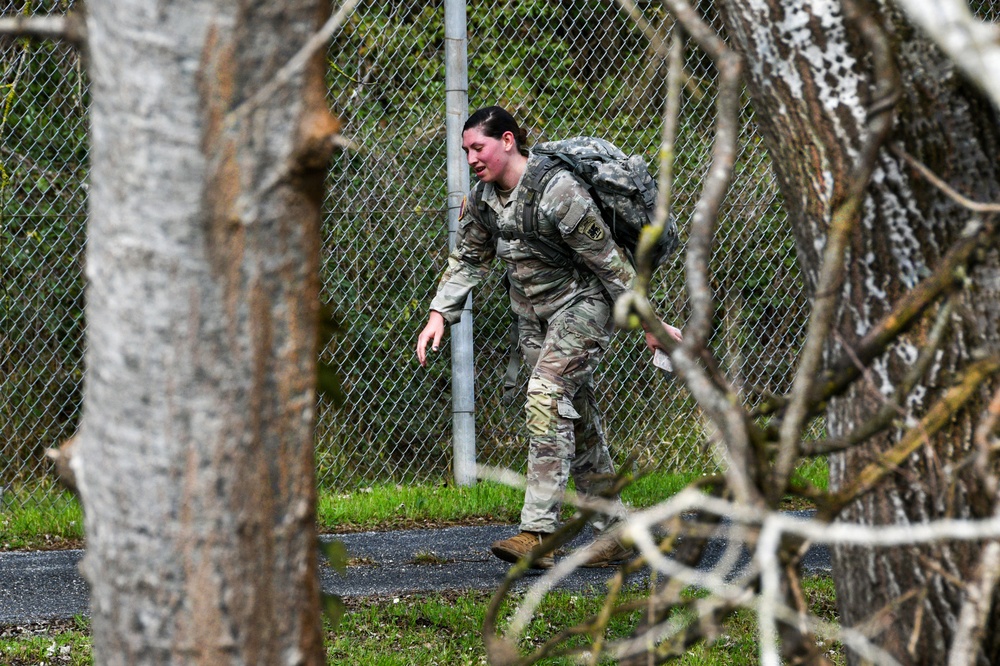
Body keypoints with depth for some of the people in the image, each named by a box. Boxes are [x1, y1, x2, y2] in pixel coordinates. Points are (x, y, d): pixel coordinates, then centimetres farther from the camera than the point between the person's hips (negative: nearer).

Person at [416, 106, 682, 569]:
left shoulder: (558, 191, -24)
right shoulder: (482, 198, -1)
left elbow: (607, 259, -20)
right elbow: (467, 259, 12)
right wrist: (440, 314, -1)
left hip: (581, 303, -8)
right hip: (533, 313, 8)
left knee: (547, 397, -23)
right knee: (576, 418, 9)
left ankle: (538, 533, -30)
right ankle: (615, 532, 16)